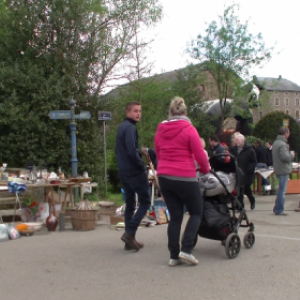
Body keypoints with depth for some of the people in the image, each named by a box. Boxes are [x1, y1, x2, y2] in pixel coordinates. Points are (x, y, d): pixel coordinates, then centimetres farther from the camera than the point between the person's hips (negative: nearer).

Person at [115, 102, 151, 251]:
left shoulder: (121, 127, 16)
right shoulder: (130, 128, -14)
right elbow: (132, 151, -24)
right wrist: (142, 166, -14)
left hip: (124, 172, 9)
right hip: (134, 172, -9)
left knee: (130, 204, 11)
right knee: (145, 202, -1)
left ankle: (130, 240, 12)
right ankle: (130, 232, -10)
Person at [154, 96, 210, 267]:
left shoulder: (160, 130, 8)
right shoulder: (189, 129, -8)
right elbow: (200, 155, -7)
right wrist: (205, 169, 11)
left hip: (164, 177, 5)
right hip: (185, 178, -5)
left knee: (175, 216, 12)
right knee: (196, 212, 12)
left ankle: (174, 256, 12)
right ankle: (186, 249, 0)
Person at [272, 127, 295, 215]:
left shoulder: (275, 143, 14)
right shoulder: (282, 144, -19)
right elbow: (285, 157, -27)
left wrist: (290, 154, 13)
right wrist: (292, 154, -8)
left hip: (278, 170, 10)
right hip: (283, 170, -10)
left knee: (281, 190, 17)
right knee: (282, 190, -3)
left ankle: (277, 208, 22)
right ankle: (279, 210, 2)